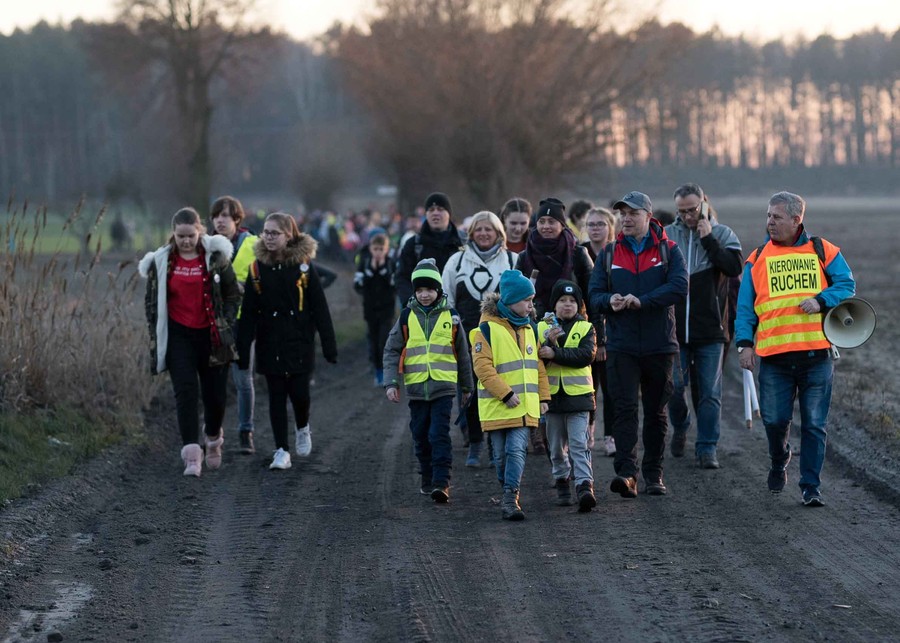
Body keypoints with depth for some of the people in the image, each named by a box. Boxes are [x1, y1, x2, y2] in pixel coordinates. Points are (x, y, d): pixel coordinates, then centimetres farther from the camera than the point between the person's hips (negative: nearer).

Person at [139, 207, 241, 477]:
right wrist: (157, 336, 1)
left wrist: (226, 324, -2)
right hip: (179, 336, 0)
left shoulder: (216, 258, -1)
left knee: (215, 394, 6)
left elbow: (233, 293, 7)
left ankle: (213, 439, 36)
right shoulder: (161, 262, 1)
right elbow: (152, 301, 7)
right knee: (186, 391, -14)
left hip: (211, 335, 1)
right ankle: (192, 454, -17)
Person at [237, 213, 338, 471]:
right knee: (276, 397, 2)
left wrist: (329, 346, -4)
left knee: (299, 392, -3)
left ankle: (302, 428, 28)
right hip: (270, 343, 2)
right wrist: (242, 350, 0)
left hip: (300, 342, -2)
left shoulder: (303, 267, -4)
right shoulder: (257, 268, 1)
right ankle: (282, 451, 7)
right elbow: (248, 313, 3)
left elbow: (320, 309, -2)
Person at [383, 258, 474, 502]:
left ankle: (441, 483, -15)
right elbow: (391, 351, 5)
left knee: (439, 435, -12)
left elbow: (462, 353, 14)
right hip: (416, 388, 2)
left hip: (443, 388, -2)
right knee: (421, 437, 9)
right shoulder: (407, 317, 4)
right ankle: (427, 479, 24)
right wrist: (391, 382, -6)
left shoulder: (450, 317, 4)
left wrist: (467, 386, 19)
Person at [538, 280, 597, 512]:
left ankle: (585, 486, -20)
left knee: (579, 444, -12)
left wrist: (555, 353, -20)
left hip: (578, 395, -3)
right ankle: (562, 483, 27)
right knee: (556, 446, 12)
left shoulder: (585, 328, 4)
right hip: (552, 395, 3)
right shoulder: (542, 328, 8)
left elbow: (586, 355, -13)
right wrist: (549, 341, -21)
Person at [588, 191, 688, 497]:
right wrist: (611, 301, -16)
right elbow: (595, 294, 7)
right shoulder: (610, 254, 10)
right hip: (621, 345, 1)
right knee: (625, 408, -11)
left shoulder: (668, 251, 2)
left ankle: (654, 475, 17)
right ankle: (626, 472, -18)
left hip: (660, 345, -1)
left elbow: (679, 287, -13)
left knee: (656, 412, 8)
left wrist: (642, 301, -23)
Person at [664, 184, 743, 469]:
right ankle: (679, 428, 29)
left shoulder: (722, 234, 3)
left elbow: (735, 267, -12)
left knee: (709, 392, 0)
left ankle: (707, 447, 6)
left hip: (710, 329, -1)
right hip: (674, 329, 1)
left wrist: (708, 239, -14)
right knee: (673, 387, 2)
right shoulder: (666, 236, 6)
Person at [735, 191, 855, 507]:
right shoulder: (757, 259, 10)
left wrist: (821, 301, -13)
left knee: (814, 424, 0)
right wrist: (745, 342, -2)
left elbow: (847, 285, 4)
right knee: (775, 420, 0)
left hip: (816, 353, -1)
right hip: (774, 355, 1)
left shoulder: (823, 252, 6)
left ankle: (811, 486, 7)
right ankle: (779, 464, 30)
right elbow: (745, 306, 10)